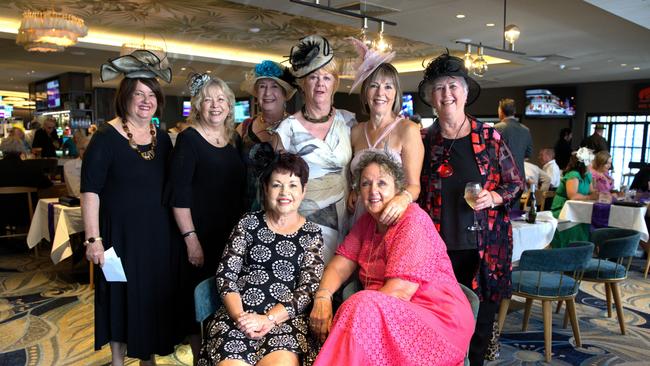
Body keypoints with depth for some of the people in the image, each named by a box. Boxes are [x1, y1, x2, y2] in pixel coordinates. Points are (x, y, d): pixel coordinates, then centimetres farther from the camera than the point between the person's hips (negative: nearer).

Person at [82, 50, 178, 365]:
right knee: (121, 296, 8)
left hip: (157, 233, 5)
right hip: (120, 232, -4)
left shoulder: (162, 139, 6)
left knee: (154, 295, 13)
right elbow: (90, 190, -12)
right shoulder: (106, 137, -10)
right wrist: (93, 239, -17)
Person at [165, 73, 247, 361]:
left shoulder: (235, 140, 9)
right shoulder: (188, 139, -7)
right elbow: (178, 194, -12)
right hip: (200, 236, -5)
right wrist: (190, 238, -17)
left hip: (232, 235, 5)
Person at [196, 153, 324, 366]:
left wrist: (268, 319, -12)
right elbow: (225, 275, 6)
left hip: (285, 319, -1)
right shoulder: (249, 224, 11)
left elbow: (308, 289, 1)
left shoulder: (311, 234, 10)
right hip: (238, 313, 1)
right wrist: (240, 316, -10)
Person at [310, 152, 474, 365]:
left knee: (360, 314, -31)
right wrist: (322, 298, -15)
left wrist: (348, 317, -21)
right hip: (394, 314, 6)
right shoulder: (367, 222, 11)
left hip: (438, 320, -5)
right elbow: (341, 264, 5)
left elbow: (400, 291, -21)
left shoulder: (413, 220, -13)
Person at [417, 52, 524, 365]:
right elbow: (416, 195, 11)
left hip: (482, 248, 0)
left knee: (480, 319, 10)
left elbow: (515, 184, 8)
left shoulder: (489, 138, 2)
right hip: (438, 248, 0)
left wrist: (493, 197, -11)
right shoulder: (423, 142, 4)